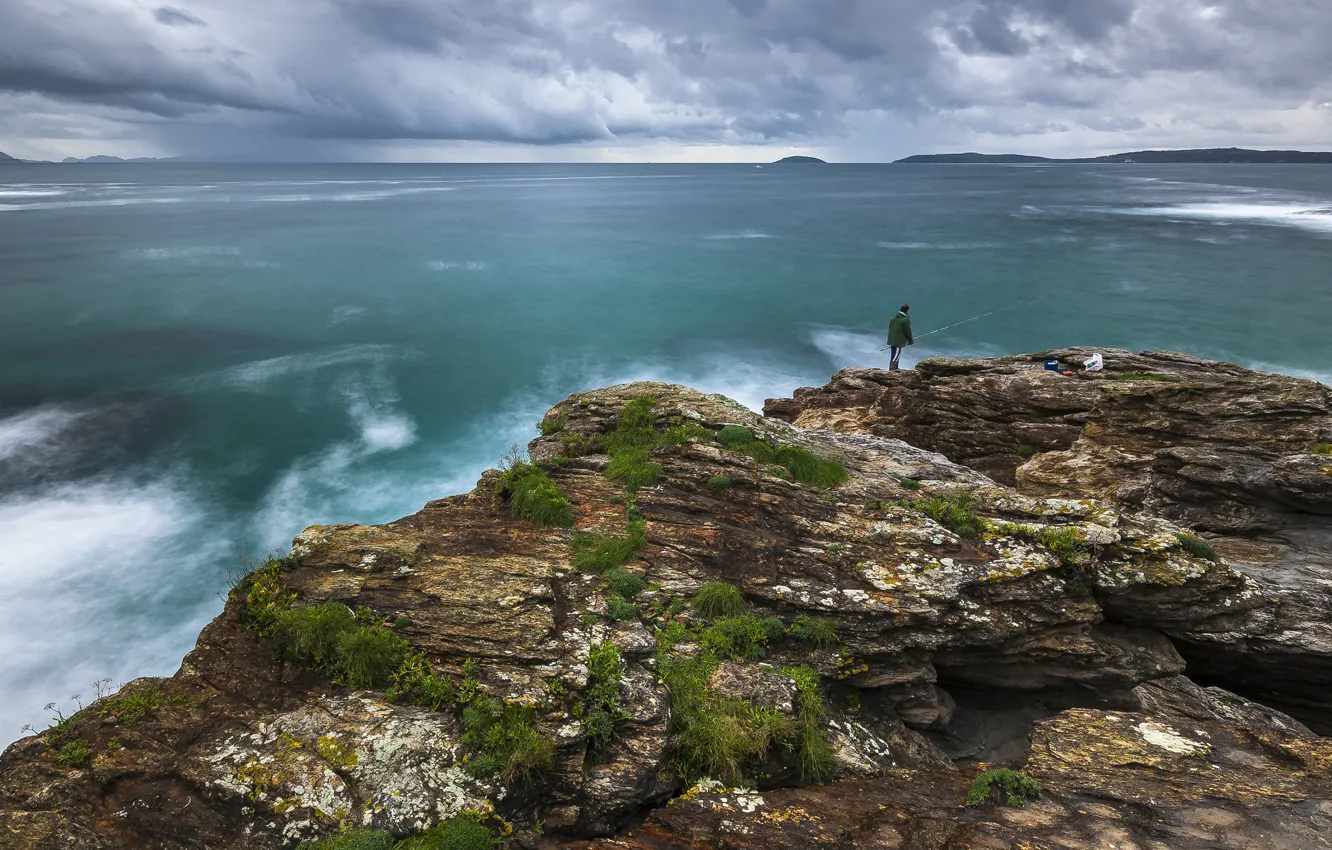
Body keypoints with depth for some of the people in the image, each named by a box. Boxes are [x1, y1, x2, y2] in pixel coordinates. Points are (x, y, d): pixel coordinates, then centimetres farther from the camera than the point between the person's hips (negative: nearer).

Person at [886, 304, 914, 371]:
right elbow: (907, 331, -8)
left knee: (893, 354, 15)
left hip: (892, 339, 8)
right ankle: (892, 369, -10)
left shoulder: (894, 317, 12)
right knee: (896, 354, -5)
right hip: (899, 340, -8)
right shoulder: (906, 319, -11)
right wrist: (911, 340, 8)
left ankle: (895, 368, 25)